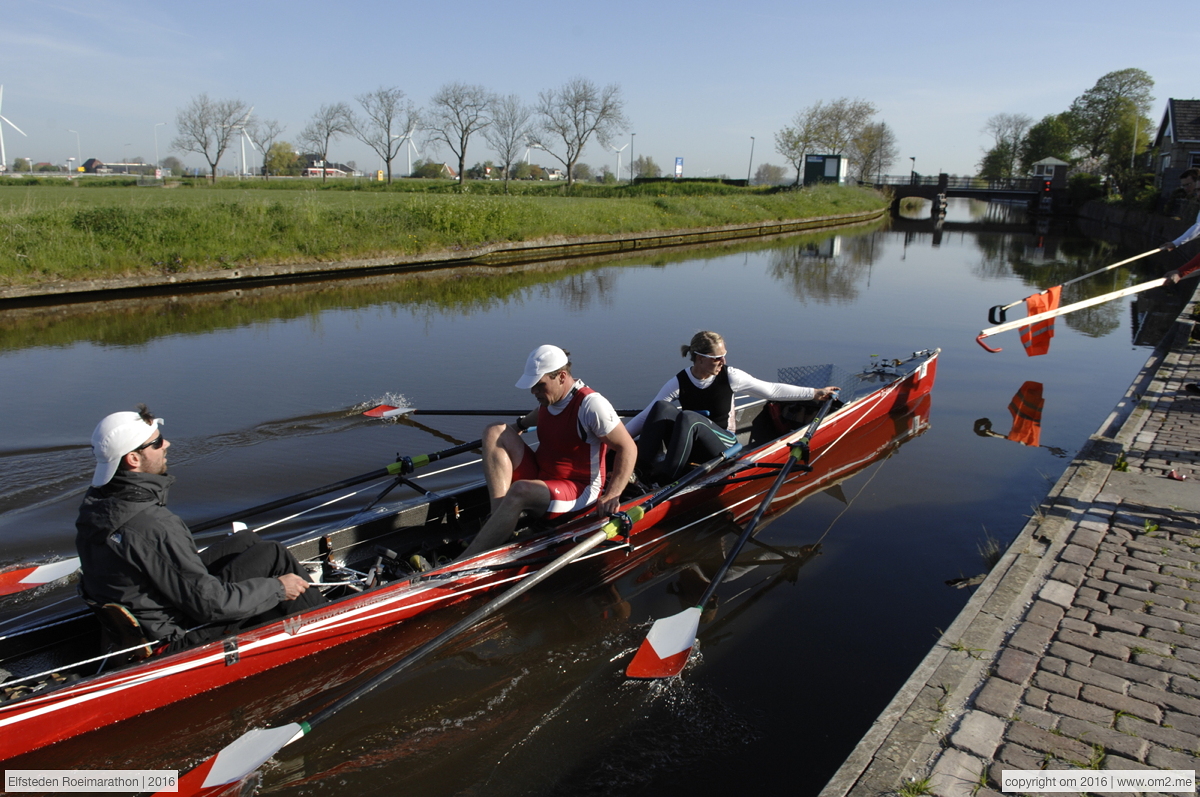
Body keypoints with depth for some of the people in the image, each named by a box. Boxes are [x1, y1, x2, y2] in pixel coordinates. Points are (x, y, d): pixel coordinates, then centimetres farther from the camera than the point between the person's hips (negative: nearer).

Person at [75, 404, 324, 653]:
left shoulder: (94, 502, -5)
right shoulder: (152, 528, -33)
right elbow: (210, 604, -26)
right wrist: (277, 588, -13)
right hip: (175, 637, -9)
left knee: (246, 540, 12)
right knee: (272, 555, -7)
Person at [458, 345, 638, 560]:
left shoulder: (590, 404, -22)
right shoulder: (550, 397, 2)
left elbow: (628, 448, -23)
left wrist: (611, 496, -31)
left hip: (578, 491, -9)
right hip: (540, 476, 9)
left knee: (520, 490, -37)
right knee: (494, 432, -6)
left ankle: (463, 562, -35)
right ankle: (499, 517, -22)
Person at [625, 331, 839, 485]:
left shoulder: (731, 377, -6)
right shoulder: (679, 383, -4)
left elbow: (772, 390, 3)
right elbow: (647, 416, -4)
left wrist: (815, 393, 4)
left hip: (724, 445, -1)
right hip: (687, 449, 2)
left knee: (687, 417, -34)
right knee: (661, 407, -27)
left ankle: (662, 482, -39)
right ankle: (642, 471, -36)